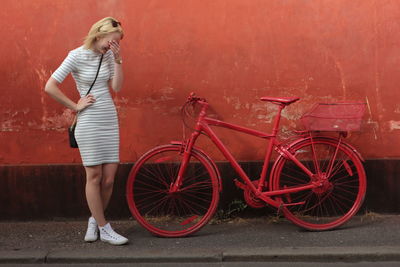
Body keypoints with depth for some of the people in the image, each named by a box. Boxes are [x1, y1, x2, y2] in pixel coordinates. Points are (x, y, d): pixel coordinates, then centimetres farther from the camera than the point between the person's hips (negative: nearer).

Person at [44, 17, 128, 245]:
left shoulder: (108, 55, 7)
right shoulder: (77, 56, -8)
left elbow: (117, 87, 0)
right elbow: (50, 86, -12)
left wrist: (118, 60, -6)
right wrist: (75, 106, -8)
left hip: (110, 120, 5)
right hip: (88, 122, -5)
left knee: (109, 178, 3)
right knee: (94, 176, -1)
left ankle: (95, 220, 23)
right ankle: (104, 228, 8)